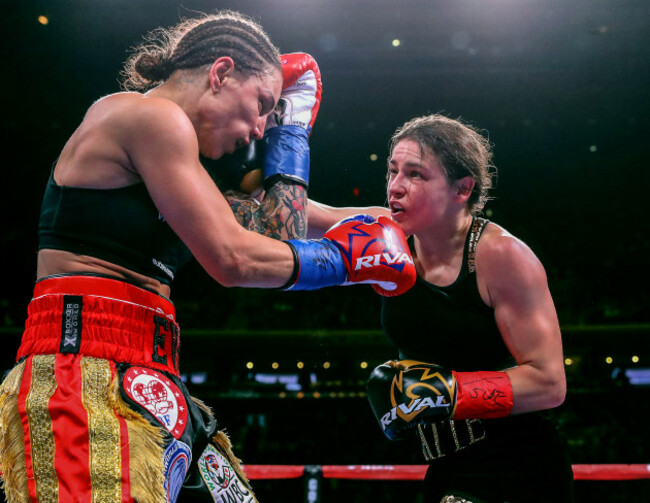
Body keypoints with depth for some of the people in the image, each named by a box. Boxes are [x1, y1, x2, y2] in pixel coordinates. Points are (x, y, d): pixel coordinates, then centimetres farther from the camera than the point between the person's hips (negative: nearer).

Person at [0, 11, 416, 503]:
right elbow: (233, 259, -12)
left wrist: (290, 131, 24)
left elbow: (272, 242, 21)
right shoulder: (152, 115, -6)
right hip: (86, 375, -10)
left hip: (145, 385, 10)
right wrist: (342, 257, 1)